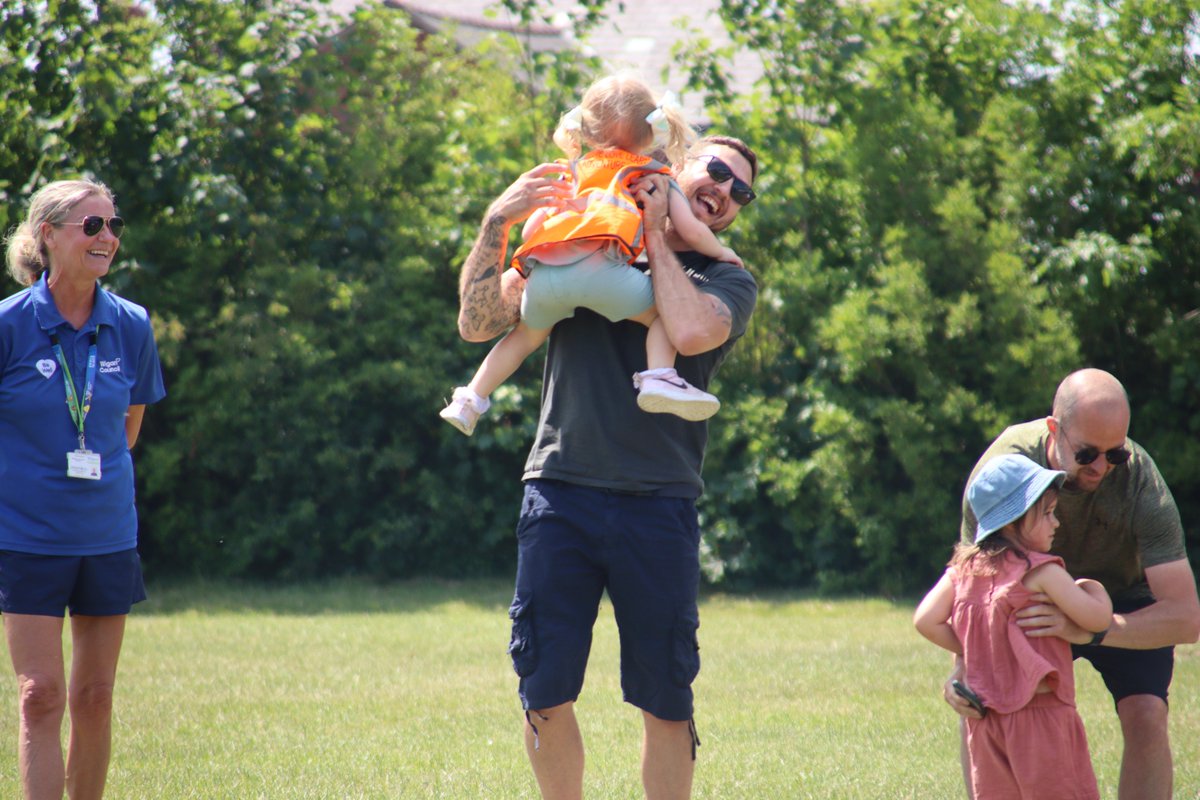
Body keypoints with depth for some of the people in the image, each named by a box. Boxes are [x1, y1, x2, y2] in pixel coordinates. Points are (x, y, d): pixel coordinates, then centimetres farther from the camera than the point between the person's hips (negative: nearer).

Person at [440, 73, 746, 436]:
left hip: (540, 270, 5)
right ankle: (659, 377, -19)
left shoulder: (576, 172, 37)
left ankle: (470, 400, 31)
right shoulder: (658, 178, 25)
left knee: (526, 334, 29)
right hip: (597, 264, -5)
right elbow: (690, 232, 16)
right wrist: (720, 252, 34)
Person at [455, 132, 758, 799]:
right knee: (545, 693, -2)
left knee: (666, 701, 0)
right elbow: (479, 324, 6)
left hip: (659, 508, 0)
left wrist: (655, 234, -2)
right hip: (560, 496, 0)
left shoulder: (728, 282, 11)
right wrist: (498, 223, -5)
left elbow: (691, 331, -13)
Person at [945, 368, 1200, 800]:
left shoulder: (1140, 481, -34)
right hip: (1038, 600, 2)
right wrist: (962, 670, -34)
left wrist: (1088, 631, -53)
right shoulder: (1004, 465, -29)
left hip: (1125, 602, -2)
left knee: (1145, 715, -23)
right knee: (978, 706, -12)